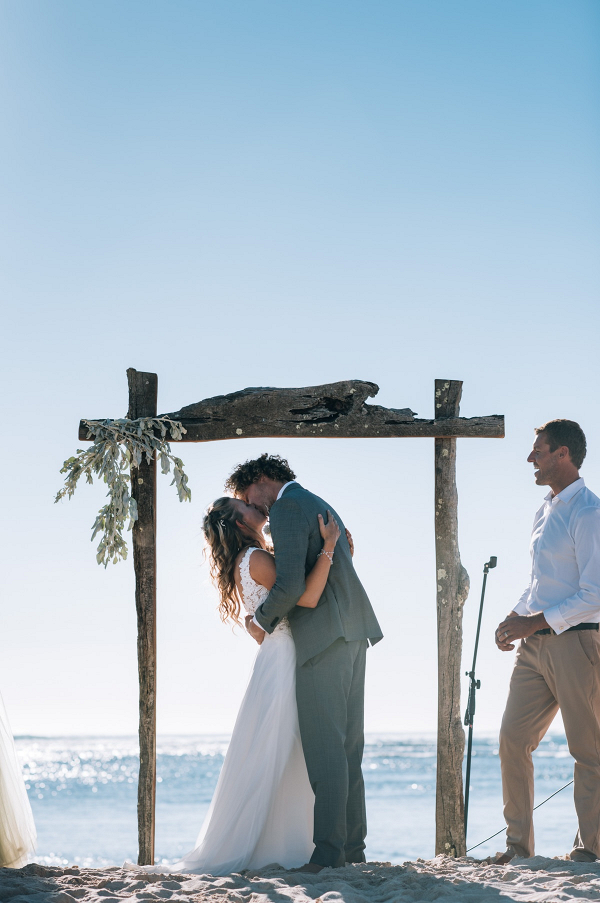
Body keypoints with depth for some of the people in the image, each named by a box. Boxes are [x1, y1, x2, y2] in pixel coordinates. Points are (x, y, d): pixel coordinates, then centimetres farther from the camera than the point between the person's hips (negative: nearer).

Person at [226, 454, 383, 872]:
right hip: (352, 633, 10)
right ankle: (352, 845, 11)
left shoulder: (287, 507, -8)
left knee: (324, 746, -11)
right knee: (346, 746, 10)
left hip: (325, 634, -10)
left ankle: (328, 849, -13)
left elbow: (290, 583, -19)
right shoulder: (318, 505, 25)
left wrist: (263, 621, -3)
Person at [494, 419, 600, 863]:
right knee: (513, 740, 5)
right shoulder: (545, 512, 17)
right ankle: (519, 844, 12)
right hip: (535, 644, 9)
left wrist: (537, 622, -16)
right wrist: (516, 616, 7)